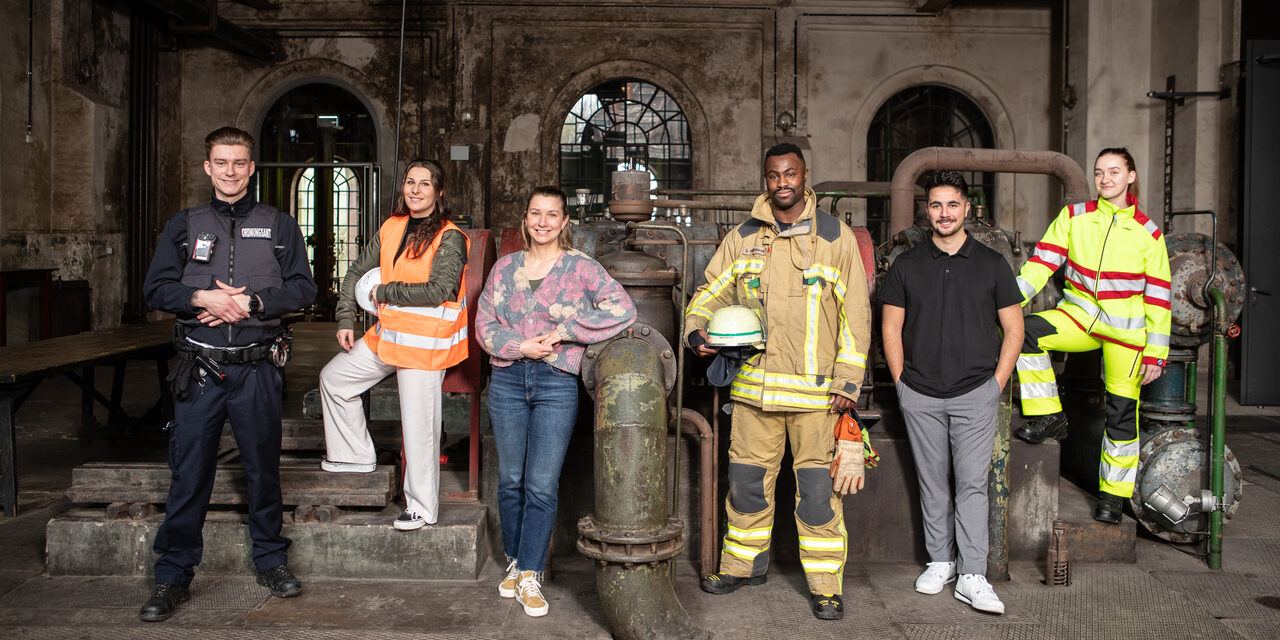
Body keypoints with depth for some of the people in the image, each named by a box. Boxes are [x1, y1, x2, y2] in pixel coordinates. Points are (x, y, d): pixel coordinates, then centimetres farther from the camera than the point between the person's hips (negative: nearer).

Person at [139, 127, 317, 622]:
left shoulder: (278, 226, 8)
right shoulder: (184, 226, 11)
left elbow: (302, 287, 1)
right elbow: (156, 288, 5)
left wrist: (251, 302, -12)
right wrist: (203, 297, -13)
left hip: (257, 368, 0)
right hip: (199, 367, 1)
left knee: (263, 466, 9)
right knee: (189, 473, 2)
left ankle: (271, 561, 24)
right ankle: (173, 577, 14)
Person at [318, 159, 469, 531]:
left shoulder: (450, 237, -13)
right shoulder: (392, 228, 7)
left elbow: (440, 290, -24)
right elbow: (358, 273, 16)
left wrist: (385, 292, -14)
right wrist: (345, 319, 9)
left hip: (426, 343, -8)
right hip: (387, 334, 8)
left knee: (418, 426, -3)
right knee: (333, 377, 18)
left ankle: (423, 507, 12)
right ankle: (356, 456, 32)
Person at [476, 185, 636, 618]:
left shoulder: (581, 268, 0)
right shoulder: (505, 267, 10)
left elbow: (623, 309, -13)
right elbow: (484, 324, 7)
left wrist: (563, 331, -14)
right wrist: (520, 346, -11)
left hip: (557, 384, -3)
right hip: (508, 381, 3)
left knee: (542, 486, -1)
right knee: (510, 480, 11)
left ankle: (530, 577, 9)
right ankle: (515, 561, 29)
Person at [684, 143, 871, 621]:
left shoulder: (835, 236, 2)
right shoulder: (742, 237, 9)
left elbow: (856, 314, 0)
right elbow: (712, 291, 17)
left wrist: (846, 381, -5)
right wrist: (696, 330, -4)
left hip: (815, 390, -3)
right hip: (753, 385, 3)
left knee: (818, 489, 1)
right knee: (747, 479, 11)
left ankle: (826, 584, 14)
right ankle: (743, 564, 30)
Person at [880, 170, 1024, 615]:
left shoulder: (991, 264, 4)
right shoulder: (907, 265, 6)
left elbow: (1013, 330, 6)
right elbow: (890, 328, 8)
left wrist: (996, 384, 0)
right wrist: (902, 382, 2)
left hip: (975, 393, -1)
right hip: (920, 396, 1)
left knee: (972, 483, -4)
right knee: (932, 482, 9)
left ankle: (972, 577, 0)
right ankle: (939, 562, 22)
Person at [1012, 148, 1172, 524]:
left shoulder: (1148, 232, -1)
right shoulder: (1073, 217, 2)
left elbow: (1158, 297, 0)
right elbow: (1041, 263, -4)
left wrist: (1155, 353, -4)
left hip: (1125, 328, -1)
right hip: (1080, 313, 1)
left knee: (1122, 412, 1)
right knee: (1023, 331, -27)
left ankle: (1114, 493, 19)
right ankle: (1049, 417, -13)